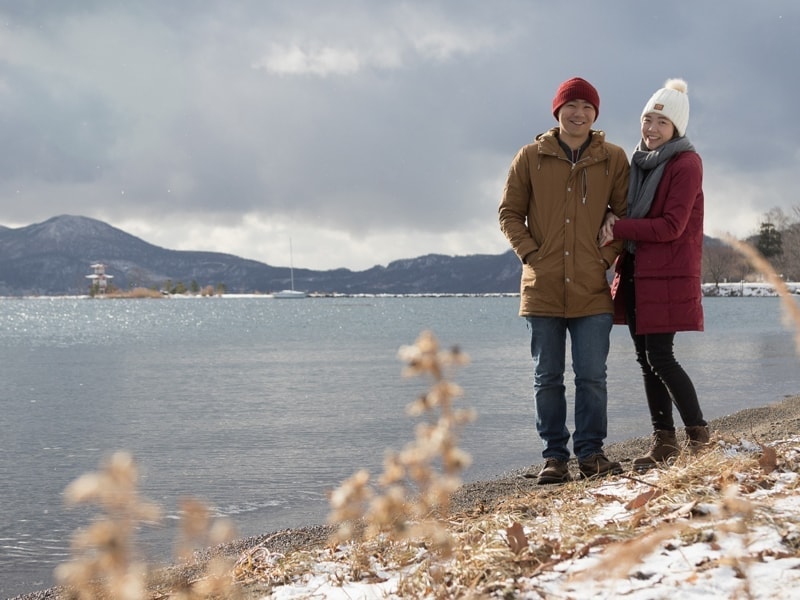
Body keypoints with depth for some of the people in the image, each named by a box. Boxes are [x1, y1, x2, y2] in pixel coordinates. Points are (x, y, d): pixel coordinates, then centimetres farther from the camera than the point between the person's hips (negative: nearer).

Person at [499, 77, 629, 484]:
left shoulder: (614, 159, 5)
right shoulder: (531, 157, 5)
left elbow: (626, 215, 8)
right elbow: (509, 213, 8)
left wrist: (608, 254, -4)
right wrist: (529, 253, -4)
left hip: (592, 290, 0)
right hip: (542, 287, 0)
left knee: (592, 376, 1)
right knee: (547, 378, 5)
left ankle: (591, 453, 11)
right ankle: (554, 456, 12)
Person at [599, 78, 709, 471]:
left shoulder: (685, 164, -9)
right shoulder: (639, 162, 14)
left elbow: (672, 226, -16)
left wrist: (618, 228, -18)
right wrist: (612, 224, -1)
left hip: (667, 275, -8)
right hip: (635, 272, 8)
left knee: (659, 356, -10)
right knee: (645, 357, 7)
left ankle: (699, 435, 3)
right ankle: (663, 441, 15)